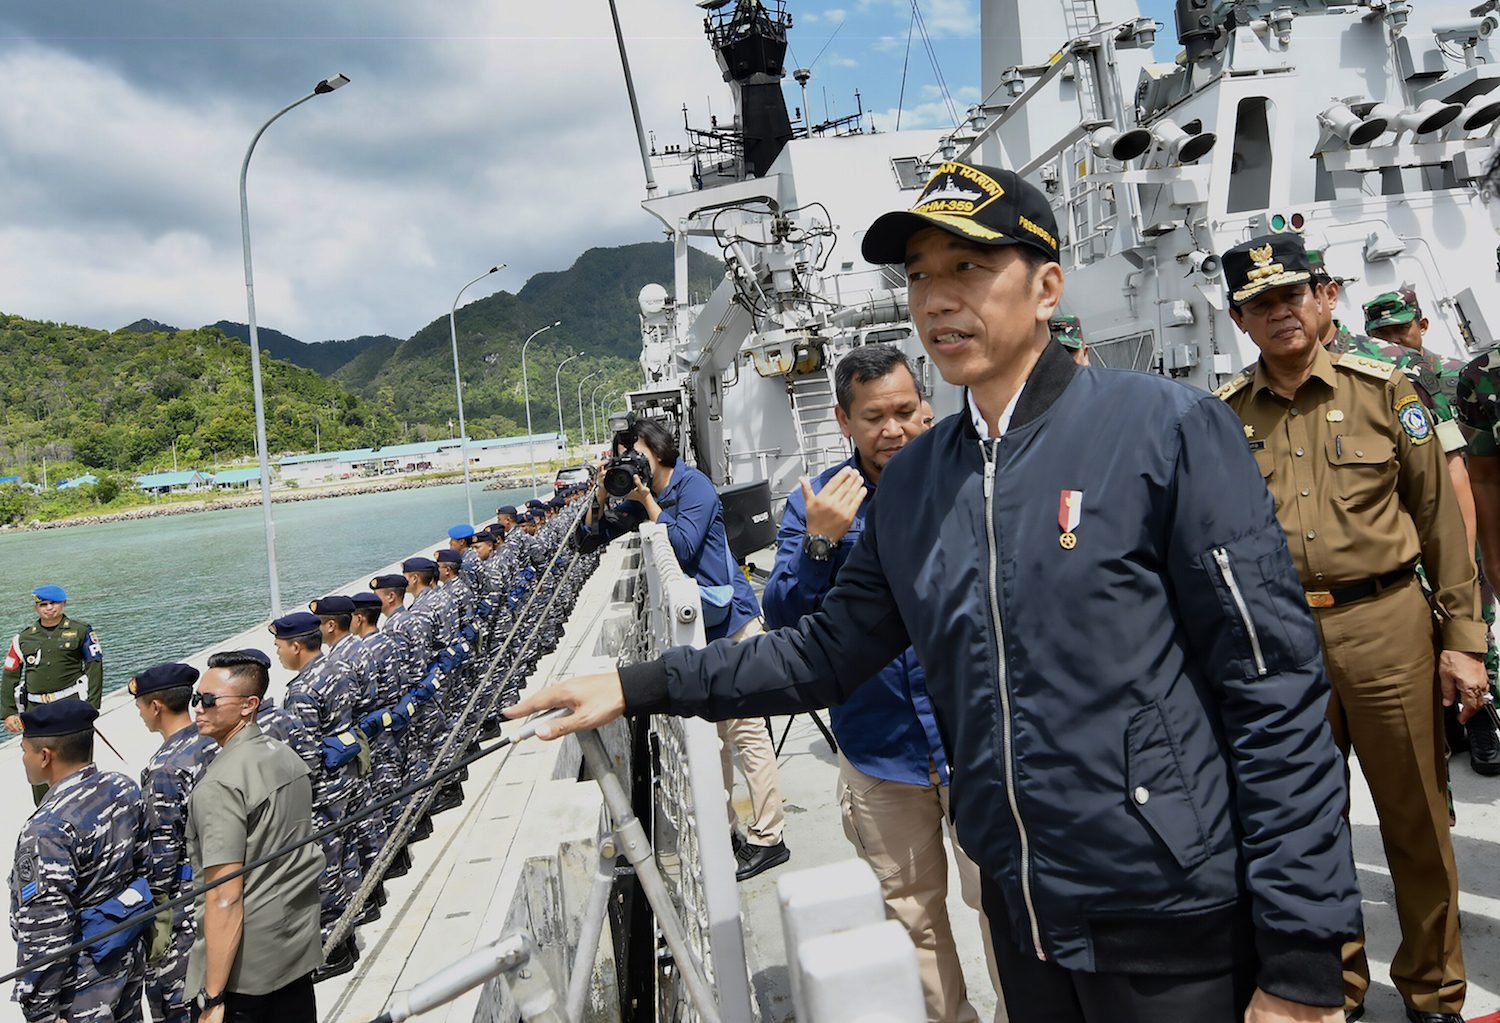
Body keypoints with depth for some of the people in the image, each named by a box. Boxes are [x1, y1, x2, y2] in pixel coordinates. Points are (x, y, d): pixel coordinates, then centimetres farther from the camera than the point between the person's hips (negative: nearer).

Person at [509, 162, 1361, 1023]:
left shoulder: (1168, 428, -13)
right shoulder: (912, 480, 3)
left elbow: (1273, 693, -13)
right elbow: (832, 650, 8)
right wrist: (644, 686, 2)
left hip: (1174, 925, -4)